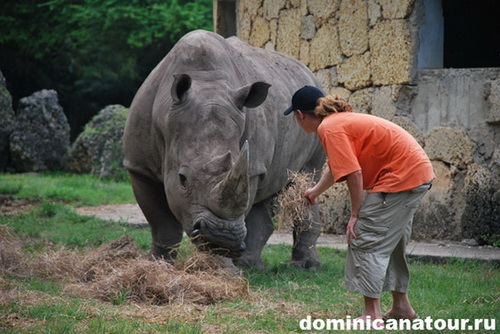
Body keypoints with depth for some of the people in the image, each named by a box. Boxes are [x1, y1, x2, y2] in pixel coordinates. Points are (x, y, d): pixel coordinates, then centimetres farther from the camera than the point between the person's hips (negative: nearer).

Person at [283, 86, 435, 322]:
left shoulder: (329, 129, -13)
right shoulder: (340, 121, 18)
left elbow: (354, 174, -21)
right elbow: (335, 168, 36)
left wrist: (355, 214, -12)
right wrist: (315, 191, 53)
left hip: (401, 176, -10)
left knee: (365, 241, -6)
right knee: (390, 243, 20)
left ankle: (372, 313, -8)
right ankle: (401, 307, 29)